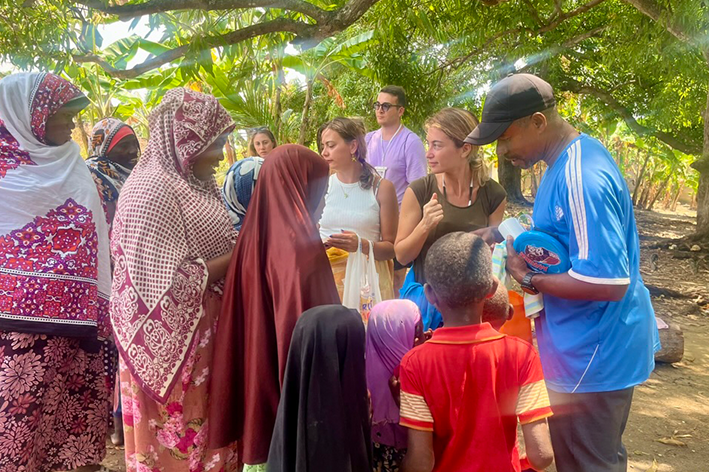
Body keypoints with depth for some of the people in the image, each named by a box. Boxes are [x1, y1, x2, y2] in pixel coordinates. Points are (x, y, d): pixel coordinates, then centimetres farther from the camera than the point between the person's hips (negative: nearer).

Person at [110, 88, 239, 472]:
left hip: (200, 334, 9)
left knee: (205, 431, 18)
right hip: (172, 342, -8)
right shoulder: (151, 189, -19)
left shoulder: (190, 183, 9)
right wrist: (239, 256, -19)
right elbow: (167, 284, -24)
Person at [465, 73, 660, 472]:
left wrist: (529, 280, -19)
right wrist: (514, 238, -4)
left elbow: (609, 282, -31)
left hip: (591, 356, -9)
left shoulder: (580, 178, -28)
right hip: (598, 346, 10)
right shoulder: (572, 157, 4)